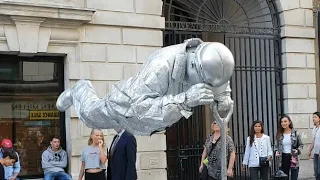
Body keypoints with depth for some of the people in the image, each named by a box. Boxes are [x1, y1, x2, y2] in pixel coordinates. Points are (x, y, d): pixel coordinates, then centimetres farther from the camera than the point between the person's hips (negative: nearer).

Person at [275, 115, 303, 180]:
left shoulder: (296, 133, -5)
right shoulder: (279, 134, 3)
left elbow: (301, 145, 4)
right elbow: (276, 145, 13)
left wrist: (298, 150, -15)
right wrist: (276, 151, -6)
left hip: (293, 158, -2)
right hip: (283, 159, 3)